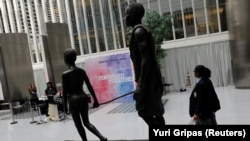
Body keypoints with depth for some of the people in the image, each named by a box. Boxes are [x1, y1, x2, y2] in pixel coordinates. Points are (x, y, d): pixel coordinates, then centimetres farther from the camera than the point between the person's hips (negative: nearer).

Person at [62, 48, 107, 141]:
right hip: (83, 97, 5)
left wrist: (65, 105, 2)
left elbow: (65, 91, -8)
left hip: (73, 100, -5)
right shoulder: (82, 71, 3)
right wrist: (95, 100, 11)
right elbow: (90, 87, 5)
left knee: (78, 124, 10)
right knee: (86, 122, 16)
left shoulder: (65, 74, -10)